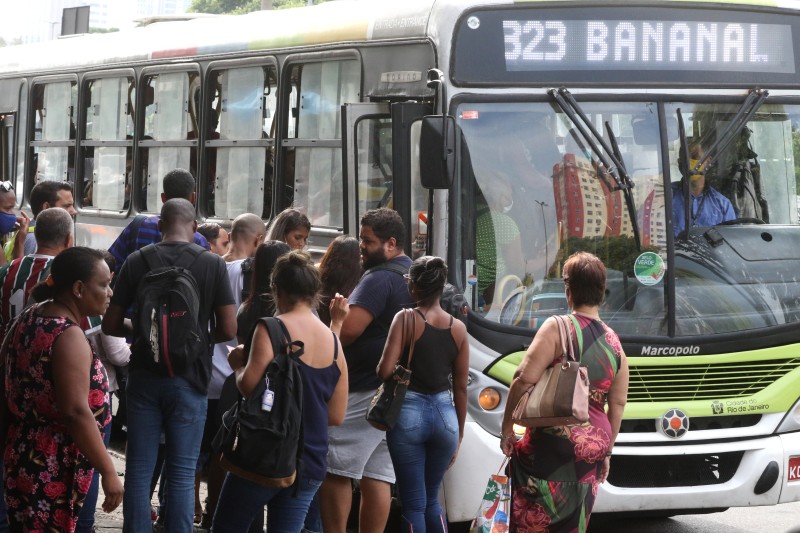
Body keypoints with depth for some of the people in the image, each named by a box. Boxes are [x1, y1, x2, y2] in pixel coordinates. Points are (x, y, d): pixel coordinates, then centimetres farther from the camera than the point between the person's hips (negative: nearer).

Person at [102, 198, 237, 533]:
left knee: (139, 468, 8)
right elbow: (228, 329, -8)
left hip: (144, 376, 1)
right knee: (182, 473, 5)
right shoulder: (212, 264, -5)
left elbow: (110, 326, 0)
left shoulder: (137, 261, -1)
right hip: (189, 379, -1)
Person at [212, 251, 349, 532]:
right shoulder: (333, 342, 8)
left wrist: (238, 364, -1)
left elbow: (249, 385, -21)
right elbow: (337, 415, 11)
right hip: (311, 465, 5)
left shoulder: (271, 329, -10)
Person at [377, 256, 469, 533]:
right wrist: (459, 435, 16)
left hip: (409, 412, -3)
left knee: (413, 505, 3)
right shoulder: (458, 328, 4)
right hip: (445, 413, 3)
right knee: (432, 500, 19)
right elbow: (461, 387, 8)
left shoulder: (406, 319, -7)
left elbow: (385, 370, -14)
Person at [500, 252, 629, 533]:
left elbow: (525, 379, -14)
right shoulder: (614, 343, 9)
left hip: (552, 445, -6)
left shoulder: (558, 328, -8)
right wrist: (606, 451, 24)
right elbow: (617, 404, 13)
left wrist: (506, 428, -4)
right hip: (594, 446, 6)